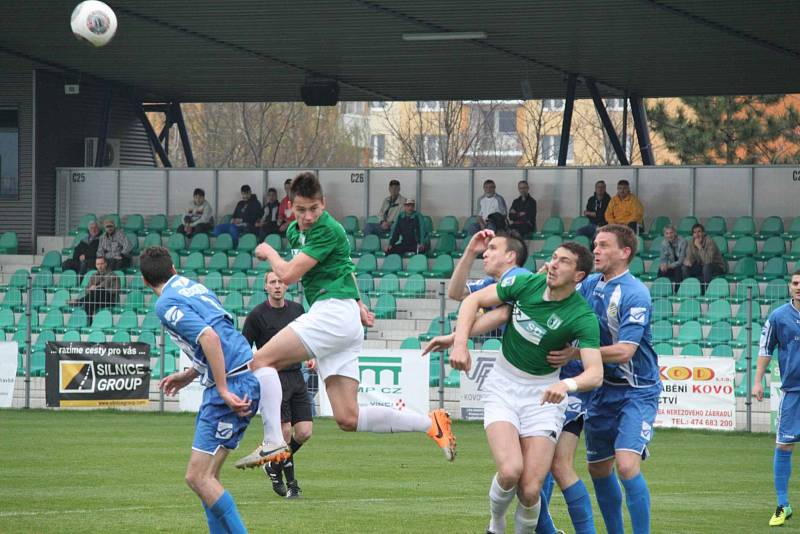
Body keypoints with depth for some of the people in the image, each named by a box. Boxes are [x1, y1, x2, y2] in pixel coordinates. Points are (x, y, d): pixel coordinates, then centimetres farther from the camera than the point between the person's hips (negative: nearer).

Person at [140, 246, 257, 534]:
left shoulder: (167, 304, -9)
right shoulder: (194, 286, 19)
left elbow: (209, 337, -23)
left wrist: (224, 391, -22)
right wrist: (189, 375, 30)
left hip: (233, 383, -9)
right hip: (245, 378, 9)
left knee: (198, 477, -10)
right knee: (206, 476, 12)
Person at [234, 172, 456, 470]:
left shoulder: (327, 230, -10)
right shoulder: (294, 231, 18)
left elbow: (288, 275, -15)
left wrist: (268, 252, 4)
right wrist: (356, 303, 28)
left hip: (334, 311, -10)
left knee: (262, 360, -14)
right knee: (348, 420, 1)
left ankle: (273, 443, -22)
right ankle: (430, 423, 7)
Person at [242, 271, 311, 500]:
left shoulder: (296, 309, 10)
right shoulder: (256, 315, -6)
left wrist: (310, 356, 9)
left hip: (296, 376, 5)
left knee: (304, 432, -2)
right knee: (286, 432, -11)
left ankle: (274, 465, 23)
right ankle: (291, 483, 7)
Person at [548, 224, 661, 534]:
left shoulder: (635, 294, -18)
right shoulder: (590, 284, 4)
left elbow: (624, 352, -24)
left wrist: (574, 354, -22)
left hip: (636, 391, -8)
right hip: (603, 389, 8)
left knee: (626, 465, -22)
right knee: (598, 468, 13)